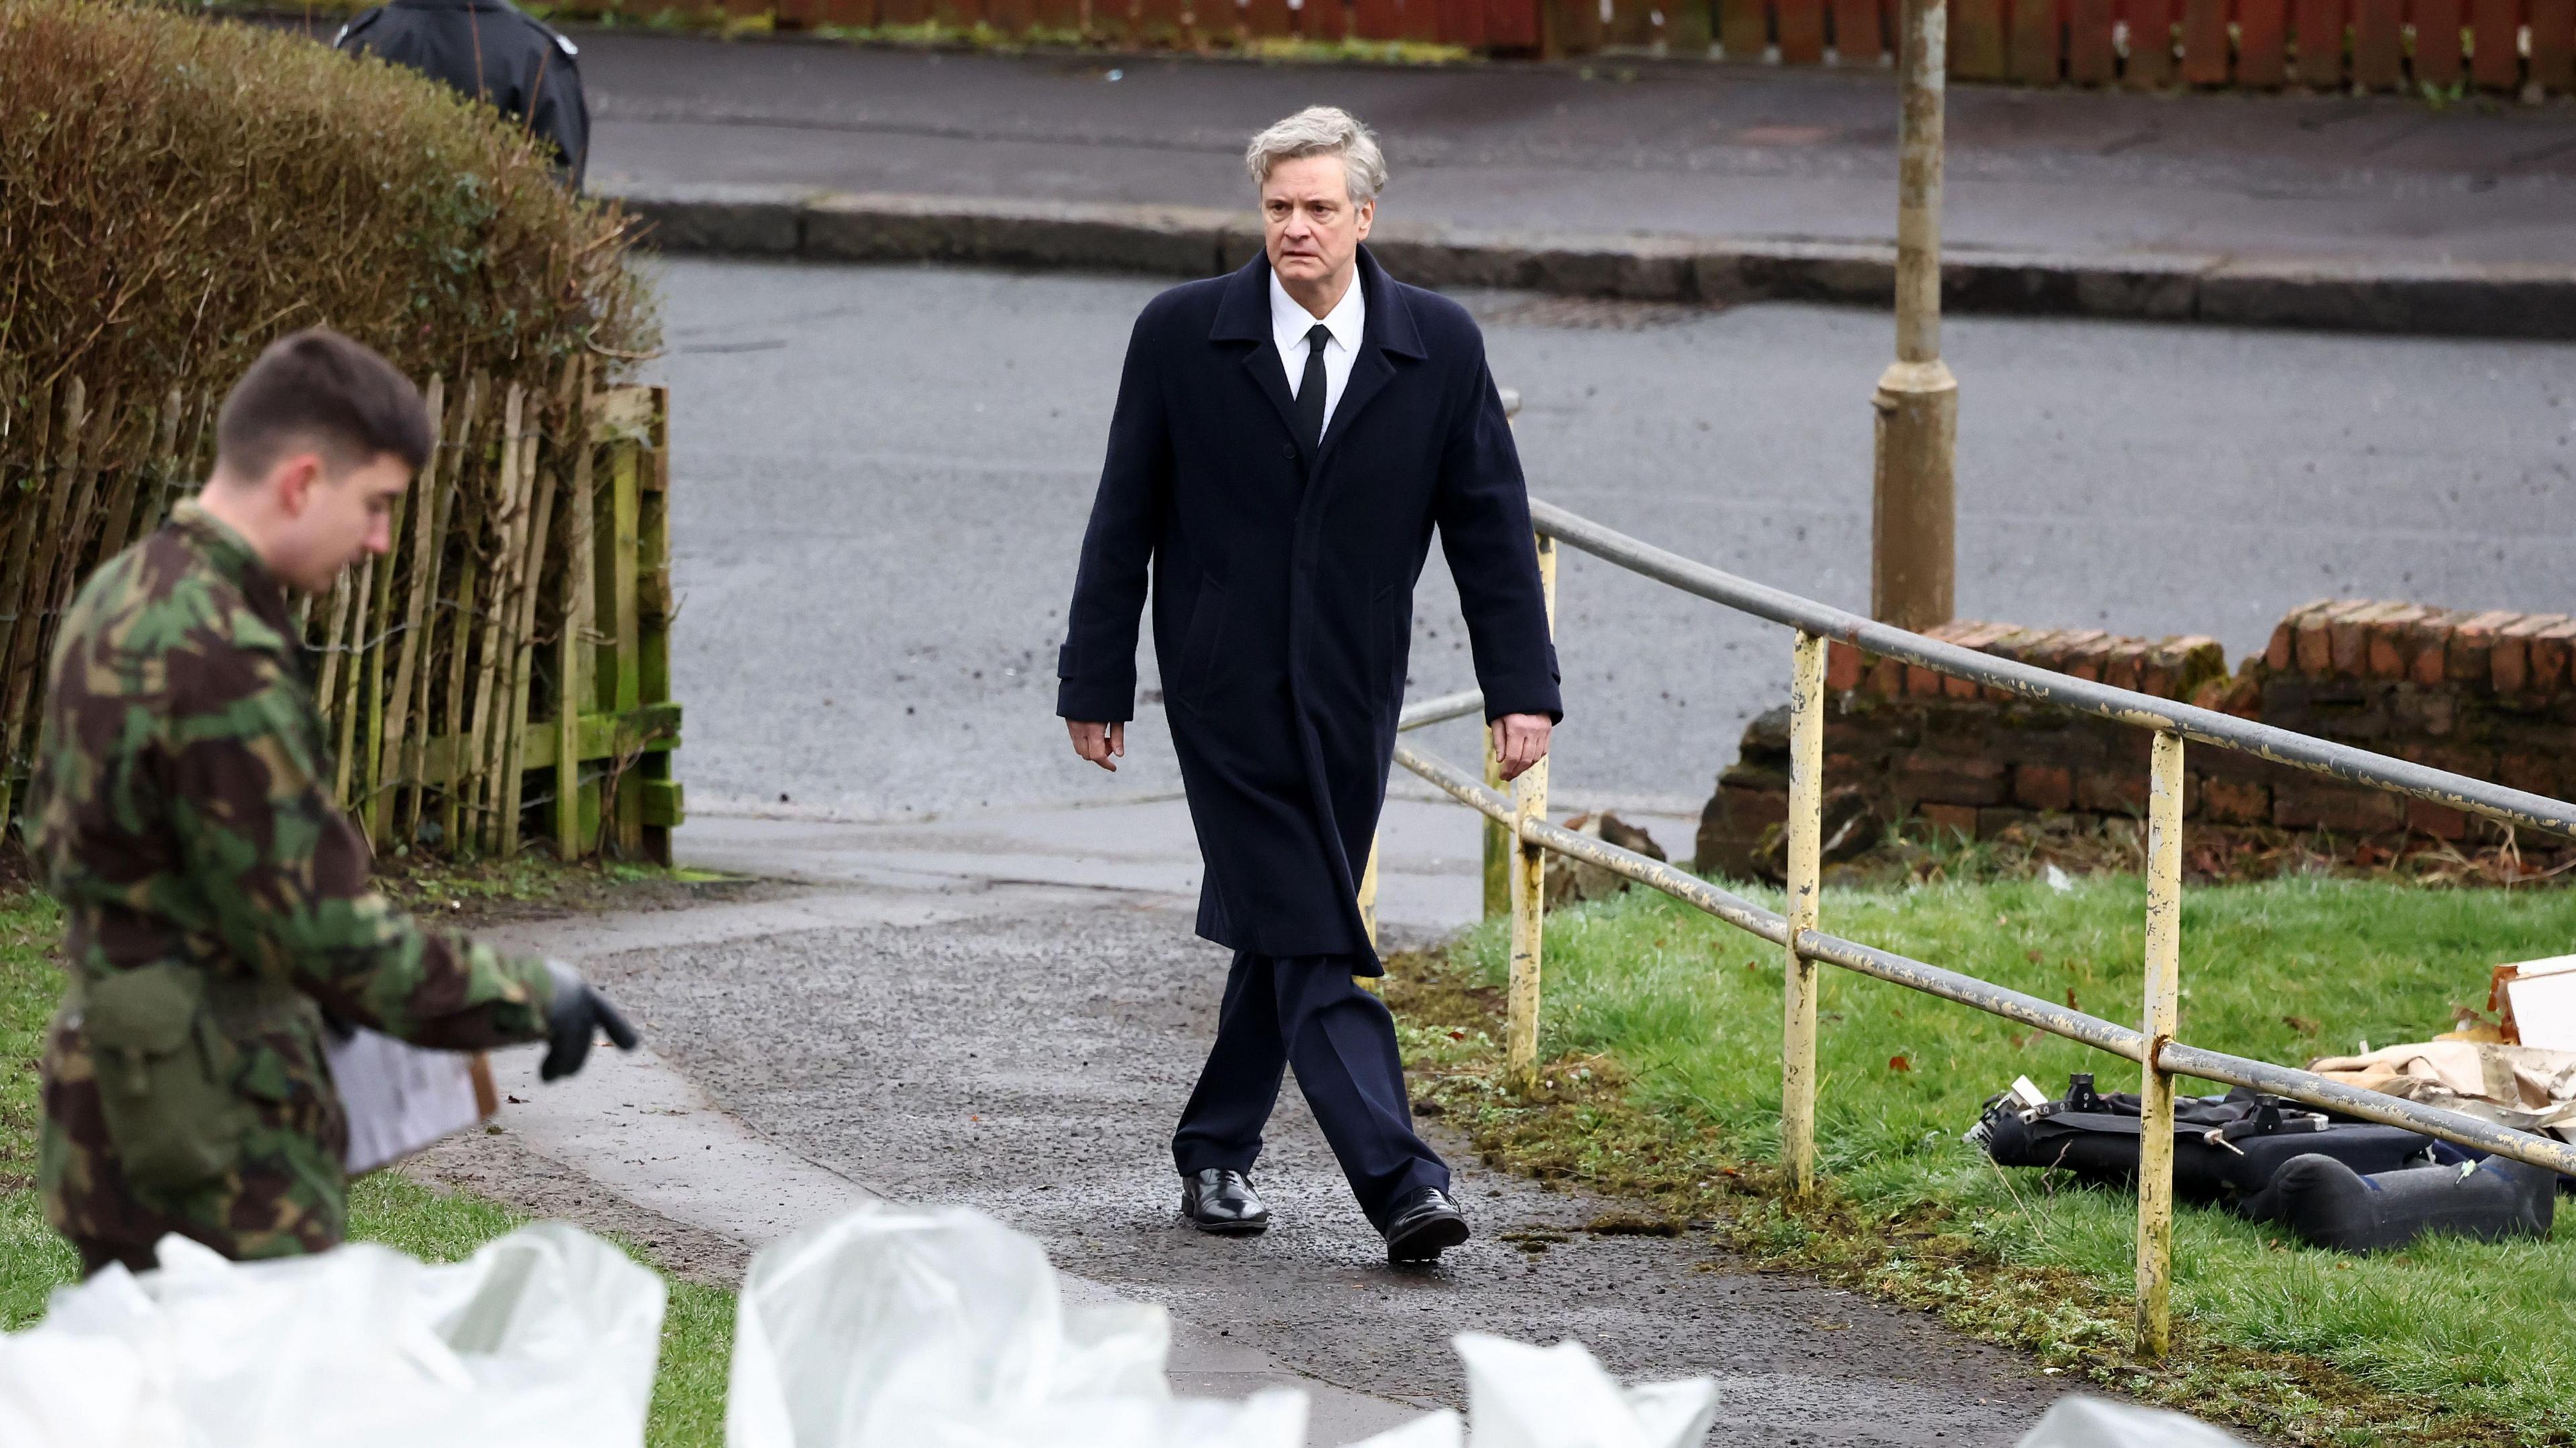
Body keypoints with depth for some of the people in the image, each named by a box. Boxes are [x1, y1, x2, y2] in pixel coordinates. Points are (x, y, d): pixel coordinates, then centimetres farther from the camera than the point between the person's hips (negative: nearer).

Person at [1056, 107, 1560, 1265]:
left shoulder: (1439, 347, 0)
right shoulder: (1181, 336, -3)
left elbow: (1489, 525, 3)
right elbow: (1125, 522, 1)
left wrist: (1521, 689, -3)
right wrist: (1096, 683, 0)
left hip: (1351, 692, 3)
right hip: (1227, 685, -3)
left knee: (1285, 923, 9)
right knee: (1311, 941, -11)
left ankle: (1216, 1152, 27)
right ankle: (1398, 1184, -18)